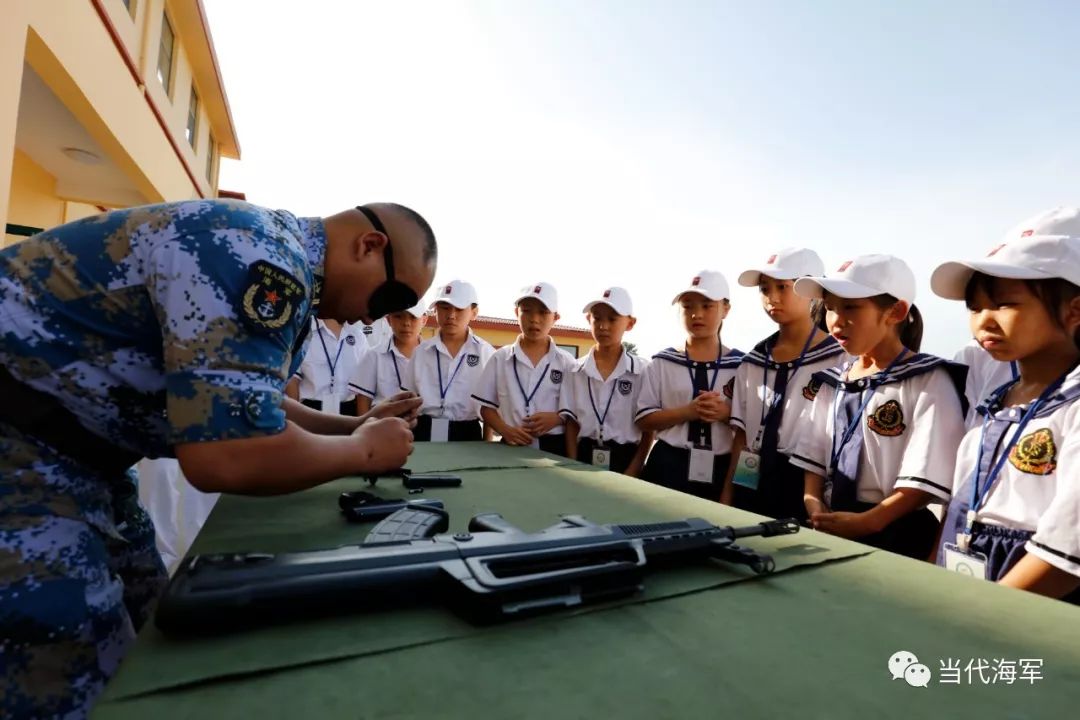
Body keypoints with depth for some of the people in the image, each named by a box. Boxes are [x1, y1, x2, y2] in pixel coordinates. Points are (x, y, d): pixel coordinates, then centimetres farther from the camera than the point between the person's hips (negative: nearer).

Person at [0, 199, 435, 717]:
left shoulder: (277, 260, 6)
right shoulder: (261, 256, -26)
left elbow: (248, 404, 16)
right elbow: (228, 454, -34)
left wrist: (356, 425, 6)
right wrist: (362, 450, -17)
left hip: (63, 440, 10)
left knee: (150, 629, 17)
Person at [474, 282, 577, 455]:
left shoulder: (565, 362, 1)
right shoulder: (500, 358, 3)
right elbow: (487, 406, 6)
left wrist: (557, 418, -14)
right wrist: (506, 430, -11)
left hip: (554, 447, 0)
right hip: (512, 445, 1)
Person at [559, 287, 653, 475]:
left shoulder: (642, 371, -5)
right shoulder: (576, 371, 2)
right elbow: (571, 424, 4)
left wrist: (633, 472, -9)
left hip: (625, 460, -1)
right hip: (585, 458, 2)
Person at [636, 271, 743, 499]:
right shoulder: (662, 363, 2)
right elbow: (644, 419, -2)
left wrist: (728, 414, -17)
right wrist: (687, 412, -16)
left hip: (723, 469, 0)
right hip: (669, 466, 0)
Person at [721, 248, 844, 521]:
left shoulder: (838, 357, -10)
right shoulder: (753, 361, 7)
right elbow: (742, 433, 8)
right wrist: (727, 493, 6)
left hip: (806, 484, -5)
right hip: (752, 483, 5)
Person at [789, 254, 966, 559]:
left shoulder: (929, 382, -7)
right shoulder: (832, 382, 9)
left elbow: (926, 478, -14)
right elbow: (814, 455, 9)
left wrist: (866, 522, -19)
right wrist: (814, 505, -4)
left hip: (895, 533, -4)